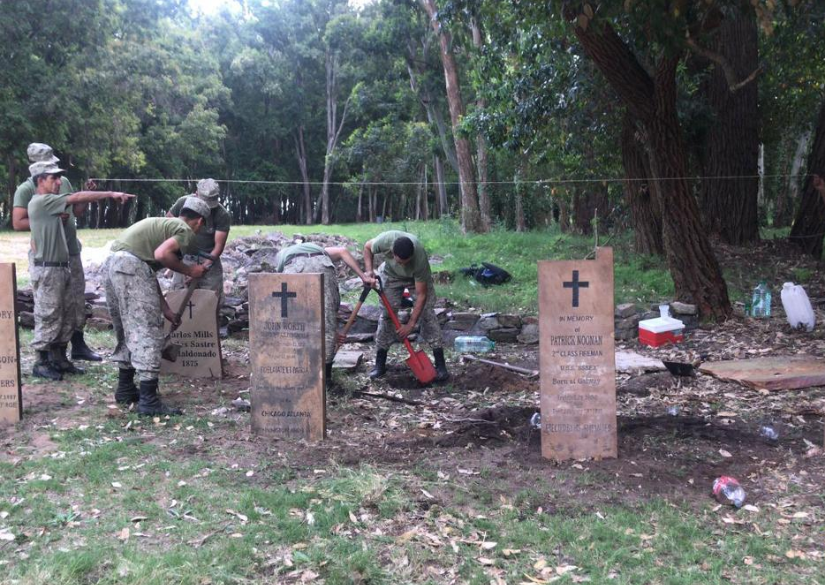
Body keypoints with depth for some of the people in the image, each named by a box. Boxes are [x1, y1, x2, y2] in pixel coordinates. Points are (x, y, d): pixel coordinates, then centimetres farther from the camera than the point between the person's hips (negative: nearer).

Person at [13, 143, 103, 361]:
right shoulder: (26, 190, -8)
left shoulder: (64, 181, 9)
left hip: (72, 251, 6)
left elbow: (78, 210, 18)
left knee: (77, 298, 10)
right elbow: (18, 223, -15)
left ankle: (78, 345, 22)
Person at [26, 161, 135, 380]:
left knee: (66, 315, 12)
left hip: (61, 268, 10)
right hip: (46, 269, -10)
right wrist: (110, 194, -22)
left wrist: (62, 219, 2)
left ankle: (59, 359, 21)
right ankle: (42, 363, 7)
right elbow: (76, 198, -20)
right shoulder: (41, 202, -15)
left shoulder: (49, 205, 16)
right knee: (48, 317, -3)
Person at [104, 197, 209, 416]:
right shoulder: (186, 231, 2)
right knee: (148, 334, -5)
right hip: (130, 266, -9)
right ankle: (149, 401, -5)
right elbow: (161, 254, -18)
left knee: (128, 332, 21)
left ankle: (125, 390, 31)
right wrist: (189, 271, -2)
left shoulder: (165, 224, 29)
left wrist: (165, 309, 32)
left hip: (111, 265, 9)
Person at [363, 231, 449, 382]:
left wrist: (410, 324, -33)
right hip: (391, 275, 2)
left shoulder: (420, 258, -42)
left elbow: (421, 295, -34)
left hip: (418, 277, -2)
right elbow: (367, 247, -12)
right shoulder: (385, 240, -38)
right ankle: (380, 365, 6)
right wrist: (369, 270, -26)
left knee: (427, 314, -13)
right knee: (386, 314, -4)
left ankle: (441, 365, -8)